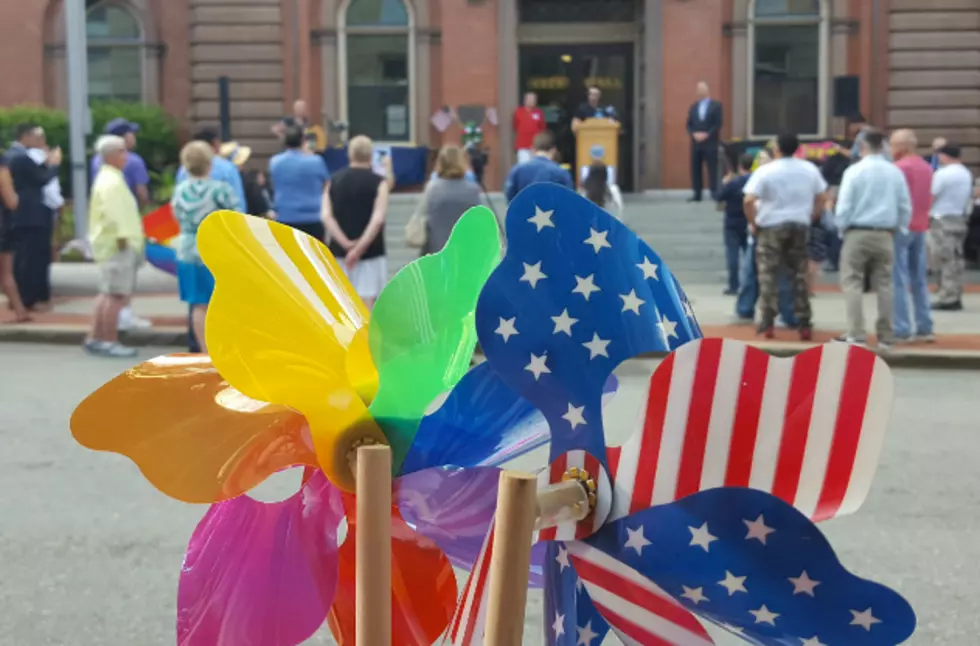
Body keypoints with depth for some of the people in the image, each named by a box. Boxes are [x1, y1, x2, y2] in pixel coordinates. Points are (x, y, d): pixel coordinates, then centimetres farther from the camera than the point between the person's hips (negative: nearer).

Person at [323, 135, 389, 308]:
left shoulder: (334, 181, 6)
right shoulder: (378, 182, -6)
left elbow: (326, 216, -4)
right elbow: (377, 219, -17)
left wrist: (346, 244, -10)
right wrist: (360, 247, -17)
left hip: (340, 252, 4)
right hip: (370, 252, -4)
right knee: (366, 303, -3)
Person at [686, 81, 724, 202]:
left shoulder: (716, 106, 1)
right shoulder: (694, 106, 14)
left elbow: (718, 124, -5)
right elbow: (689, 124, 11)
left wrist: (706, 134, -14)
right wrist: (694, 134, -7)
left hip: (710, 143, -4)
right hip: (696, 142, 4)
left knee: (712, 168, -6)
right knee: (695, 168, 3)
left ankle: (714, 193, -5)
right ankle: (697, 194, 7)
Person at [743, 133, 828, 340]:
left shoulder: (765, 171, -10)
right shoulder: (809, 169, 4)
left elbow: (749, 201, -17)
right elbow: (821, 199, 8)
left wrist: (753, 223, -4)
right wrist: (809, 218, 13)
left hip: (771, 226, -3)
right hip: (799, 226, 4)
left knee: (768, 275, 2)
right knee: (799, 276, 9)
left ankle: (767, 324, 0)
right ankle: (804, 325, 8)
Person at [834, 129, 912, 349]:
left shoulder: (854, 171, -8)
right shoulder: (895, 172, 4)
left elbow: (844, 205, -8)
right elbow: (906, 207, 7)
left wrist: (841, 227, 6)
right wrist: (898, 229, 18)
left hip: (858, 233, -4)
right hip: (885, 234, 4)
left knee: (852, 283, 0)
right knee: (884, 284, 9)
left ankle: (856, 334, -7)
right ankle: (885, 336, 10)